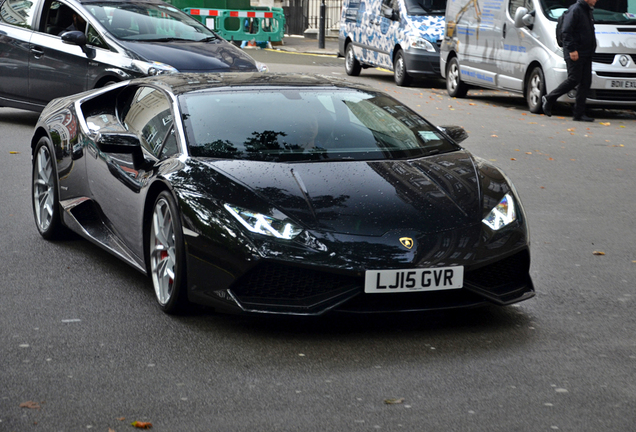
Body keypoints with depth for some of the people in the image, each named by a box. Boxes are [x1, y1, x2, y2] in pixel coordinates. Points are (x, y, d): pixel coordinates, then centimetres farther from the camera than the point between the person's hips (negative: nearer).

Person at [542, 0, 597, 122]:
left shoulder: (587, 11, 18)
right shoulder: (575, 10, -11)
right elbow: (566, 31, -17)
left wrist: (590, 50, 18)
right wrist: (572, 49, -22)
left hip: (586, 55, 9)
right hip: (575, 54, -9)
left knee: (585, 82, 3)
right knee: (574, 80, -10)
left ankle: (579, 114, 5)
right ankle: (549, 99, 5)